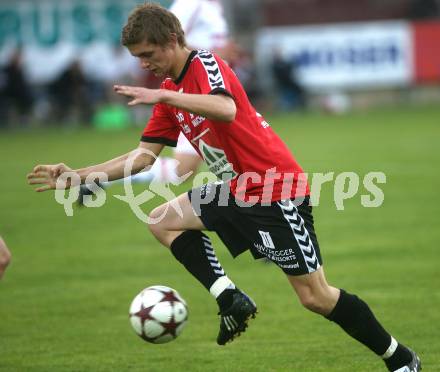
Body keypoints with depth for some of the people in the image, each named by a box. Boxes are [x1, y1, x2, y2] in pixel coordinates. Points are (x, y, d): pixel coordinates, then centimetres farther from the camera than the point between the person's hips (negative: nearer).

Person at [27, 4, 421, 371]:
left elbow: (226, 110, -35)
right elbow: (144, 155, 13)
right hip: (238, 190, 9)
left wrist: (162, 96, -39)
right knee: (162, 221, 6)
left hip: (276, 190, -9)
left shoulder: (206, 64, -14)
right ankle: (231, 301, -2)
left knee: (315, 297, -8)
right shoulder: (170, 92, 13)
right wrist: (79, 175, 7)